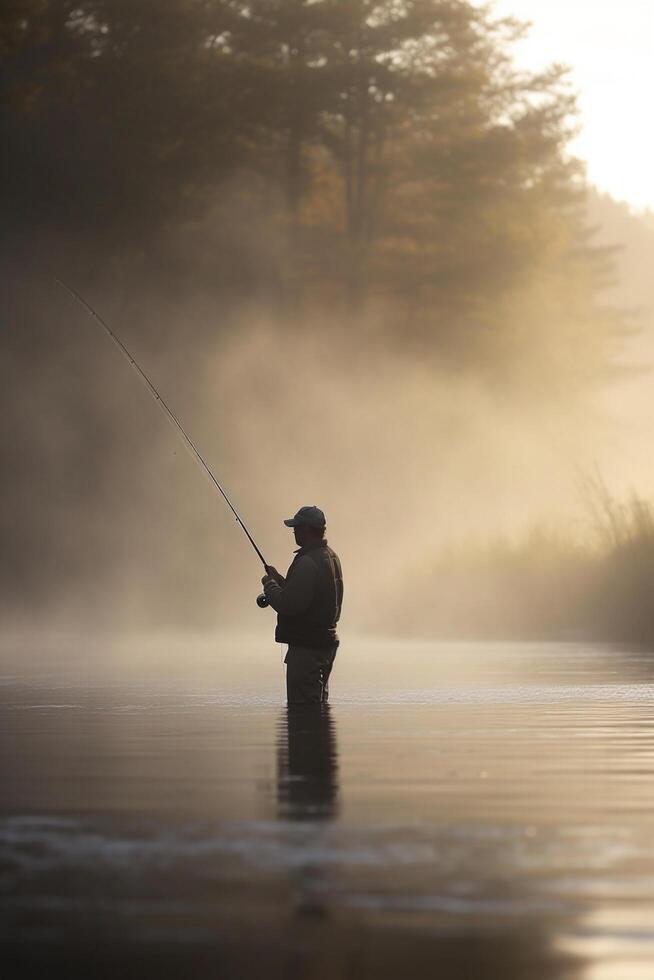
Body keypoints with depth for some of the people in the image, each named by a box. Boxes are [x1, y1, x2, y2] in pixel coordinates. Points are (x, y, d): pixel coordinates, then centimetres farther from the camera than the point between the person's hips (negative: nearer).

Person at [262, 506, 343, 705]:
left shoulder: (307, 563, -21)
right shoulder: (330, 557, 12)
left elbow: (287, 605, -24)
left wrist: (270, 584, -7)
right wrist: (279, 580, 14)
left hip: (306, 647, -11)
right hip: (326, 642, 11)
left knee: (302, 708, -8)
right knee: (318, 703, 18)